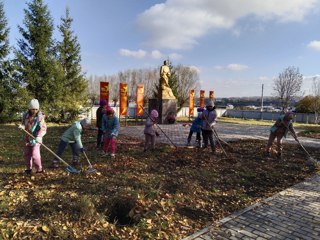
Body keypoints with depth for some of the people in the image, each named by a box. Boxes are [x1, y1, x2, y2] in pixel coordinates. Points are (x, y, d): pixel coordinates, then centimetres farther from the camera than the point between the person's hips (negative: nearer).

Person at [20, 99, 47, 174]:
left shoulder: (40, 117, -15)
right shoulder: (25, 115, -2)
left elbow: (43, 128, -22)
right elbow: (23, 124, 7)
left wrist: (39, 136, -38)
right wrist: (22, 126, -18)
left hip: (36, 138, -5)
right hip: (27, 138, 5)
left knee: (35, 154, -11)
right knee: (26, 154, 12)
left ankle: (39, 169, 6)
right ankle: (29, 169, 29)